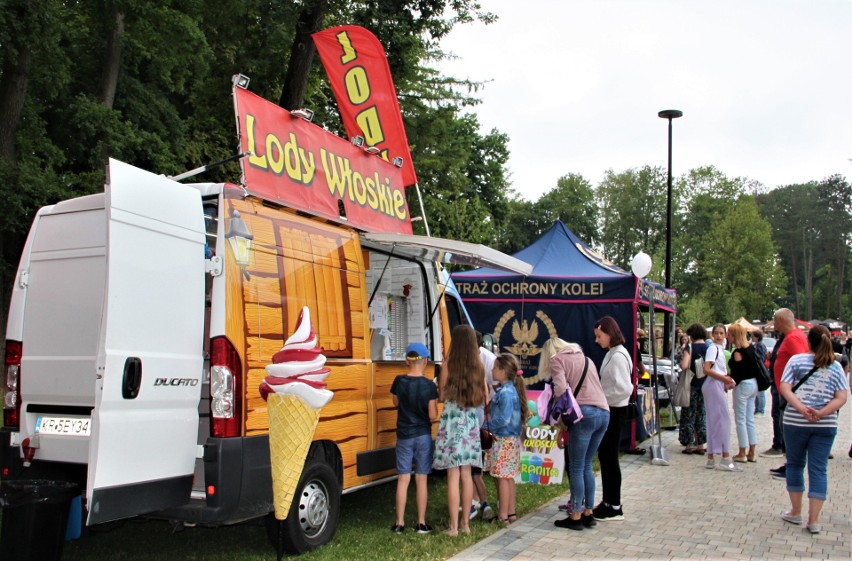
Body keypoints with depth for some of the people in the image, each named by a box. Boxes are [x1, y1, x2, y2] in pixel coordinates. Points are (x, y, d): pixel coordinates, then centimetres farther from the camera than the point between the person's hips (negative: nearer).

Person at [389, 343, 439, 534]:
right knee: (421, 479, 6)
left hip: (404, 436, 1)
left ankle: (399, 523, 9)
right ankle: (421, 523, 10)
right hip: (423, 436, -1)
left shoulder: (399, 382, -6)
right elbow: (432, 416, -11)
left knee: (403, 479, 6)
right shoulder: (429, 386, -12)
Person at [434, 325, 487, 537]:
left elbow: (441, 395, -4)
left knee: (453, 476, 0)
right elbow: (484, 398, 6)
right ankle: (465, 523, 18)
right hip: (471, 423, 4)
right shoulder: (479, 367, 2)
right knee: (466, 474, 12)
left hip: (452, 421, -4)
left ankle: (453, 526, 3)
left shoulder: (449, 365, -8)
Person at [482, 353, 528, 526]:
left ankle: (503, 516, 4)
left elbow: (504, 419, -25)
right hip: (510, 439, 9)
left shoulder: (506, 392, -19)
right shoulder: (508, 389, 10)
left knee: (502, 478, -2)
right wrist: (490, 424, 8)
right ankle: (511, 513, 23)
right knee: (508, 478, 15)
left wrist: (487, 424, -13)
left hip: (503, 440, -9)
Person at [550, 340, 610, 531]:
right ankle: (588, 513, 20)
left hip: (585, 413, -7)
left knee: (576, 468, 1)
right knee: (587, 466, 16)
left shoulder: (557, 360, 5)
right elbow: (595, 386, 17)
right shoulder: (586, 359, 26)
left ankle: (576, 517, 4)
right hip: (604, 413, 7)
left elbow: (561, 389, -10)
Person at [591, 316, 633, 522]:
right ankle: (607, 502, 25)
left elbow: (625, 389, -25)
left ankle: (614, 507, 9)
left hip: (615, 412, -9)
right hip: (609, 411, 9)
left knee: (609, 458, -1)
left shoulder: (618, 356, -18)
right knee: (604, 456, 15)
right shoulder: (611, 354, 11)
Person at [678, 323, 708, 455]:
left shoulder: (690, 348, -11)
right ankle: (701, 445, 15)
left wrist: (680, 362, -2)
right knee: (701, 415, 13)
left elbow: (684, 366, -23)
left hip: (692, 385, -4)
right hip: (706, 385, 4)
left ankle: (689, 445, 8)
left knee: (688, 415, 6)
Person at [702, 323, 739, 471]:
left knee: (713, 421, 10)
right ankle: (725, 459, -7)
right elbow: (707, 369, -21)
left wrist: (726, 380, 4)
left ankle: (711, 459, 14)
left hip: (718, 386, 10)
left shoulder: (720, 349, 18)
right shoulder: (713, 348, -11)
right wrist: (724, 378, -17)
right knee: (723, 420, -9)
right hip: (714, 386, -10)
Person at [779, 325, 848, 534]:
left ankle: (795, 512, 22)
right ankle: (813, 520, 3)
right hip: (826, 425, 1)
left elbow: (784, 388, -11)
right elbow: (841, 398, -3)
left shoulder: (796, 360, -1)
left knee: (795, 464, 14)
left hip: (795, 422, -1)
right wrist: (822, 413, -13)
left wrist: (801, 409, -18)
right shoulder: (836, 367, 5)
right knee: (818, 469, 5)